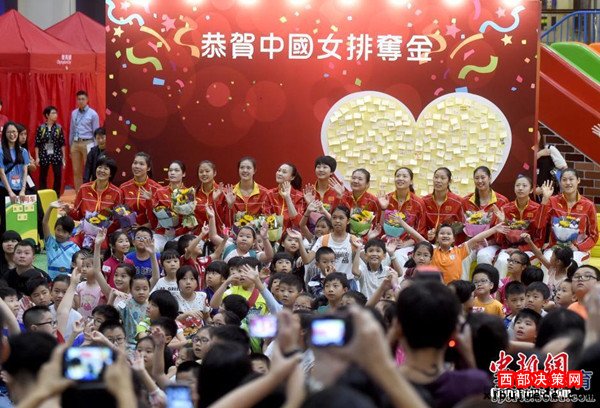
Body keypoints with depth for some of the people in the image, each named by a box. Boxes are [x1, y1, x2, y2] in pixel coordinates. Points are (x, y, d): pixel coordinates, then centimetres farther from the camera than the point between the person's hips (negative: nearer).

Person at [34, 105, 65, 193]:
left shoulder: (59, 127, 1)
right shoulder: (41, 128, -3)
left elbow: (62, 144, 5)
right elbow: (37, 144, 0)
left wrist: (64, 158, 3)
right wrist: (37, 157, -5)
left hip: (56, 155, 1)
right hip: (44, 156, -1)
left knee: (58, 176, -2)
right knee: (43, 177, 7)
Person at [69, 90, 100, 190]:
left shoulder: (93, 114, -3)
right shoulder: (74, 113, 10)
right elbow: (72, 131, 15)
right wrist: (70, 146, 15)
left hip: (87, 143, -5)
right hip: (75, 144, 5)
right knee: (76, 171, 7)